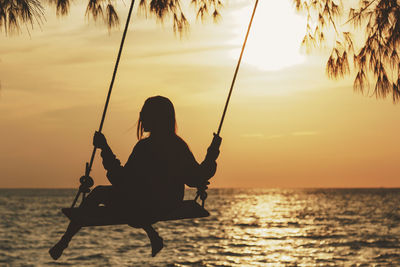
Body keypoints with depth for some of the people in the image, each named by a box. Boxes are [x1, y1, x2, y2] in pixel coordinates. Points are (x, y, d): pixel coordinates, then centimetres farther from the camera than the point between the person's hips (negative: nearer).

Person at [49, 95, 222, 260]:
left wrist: (105, 149, -20)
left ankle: (64, 241, 24)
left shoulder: (145, 147, -23)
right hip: (168, 208, 7)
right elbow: (197, 179, 4)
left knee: (99, 193, 14)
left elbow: (121, 180, -23)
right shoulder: (180, 146, -5)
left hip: (142, 207, -6)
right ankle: (153, 236, 32)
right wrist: (212, 154, 14)